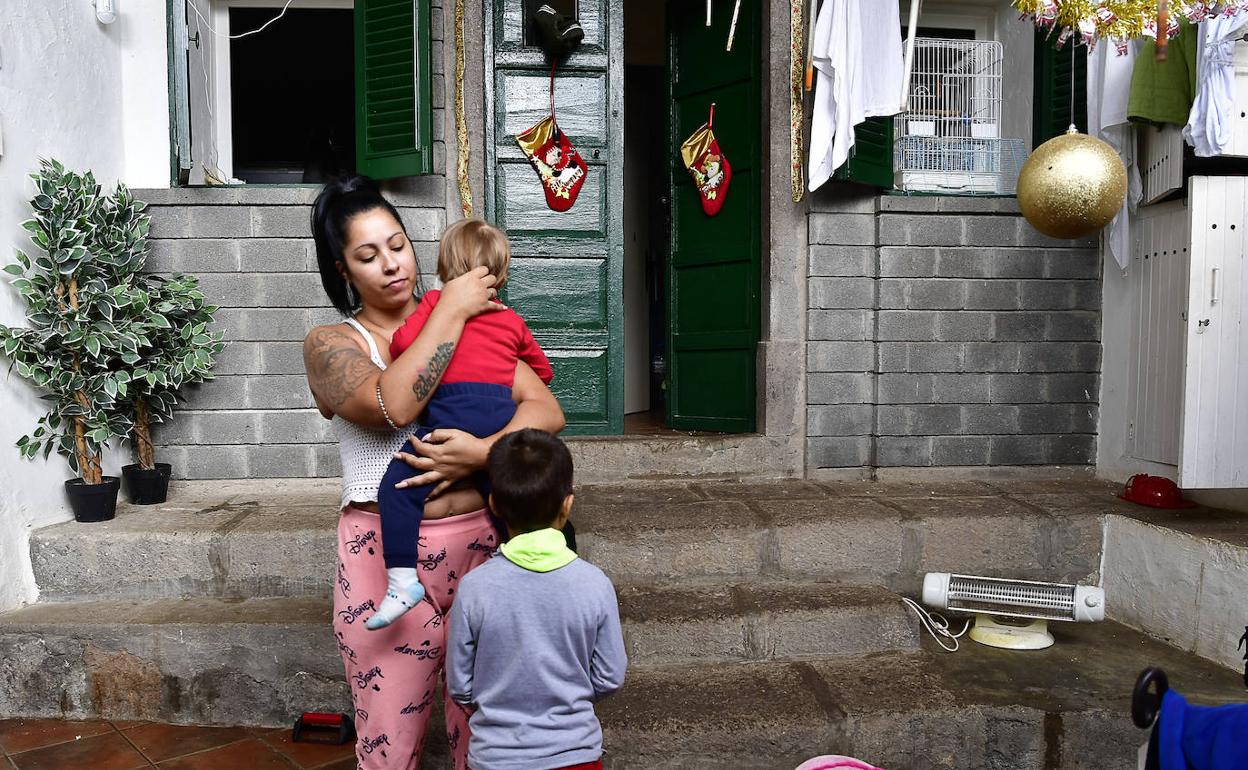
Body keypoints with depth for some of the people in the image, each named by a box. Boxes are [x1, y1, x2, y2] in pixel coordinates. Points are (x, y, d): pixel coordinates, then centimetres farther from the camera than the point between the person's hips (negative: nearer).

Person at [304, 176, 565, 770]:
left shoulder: (474, 325, 10)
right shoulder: (330, 344, 2)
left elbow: (546, 409, 0)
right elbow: (393, 404, -19)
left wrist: (482, 451, -18)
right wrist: (451, 310, -12)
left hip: (481, 545, 2)